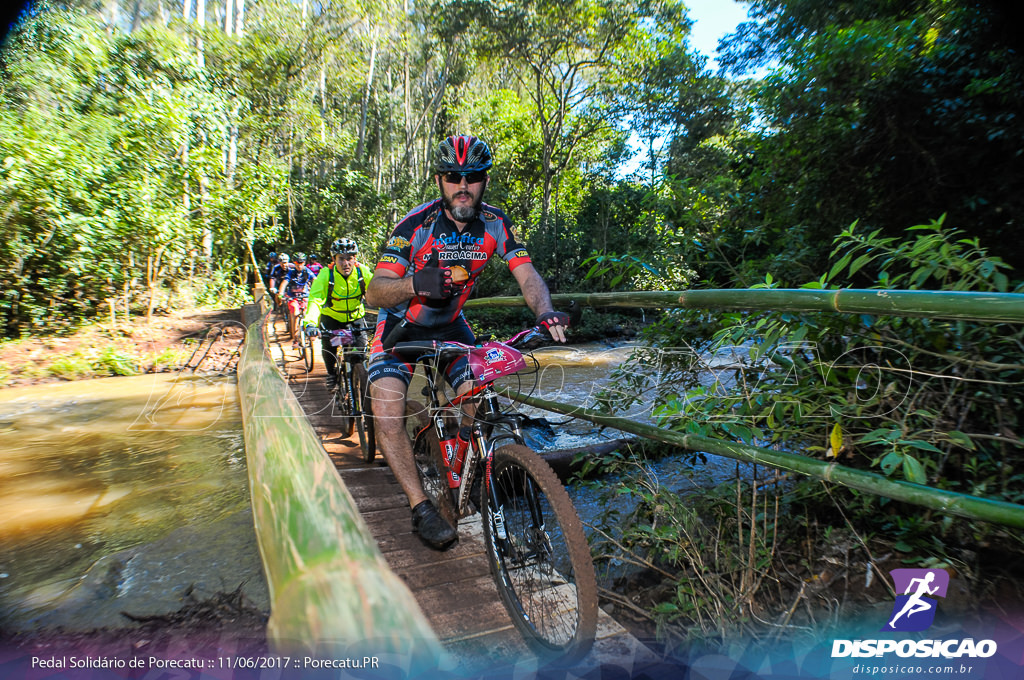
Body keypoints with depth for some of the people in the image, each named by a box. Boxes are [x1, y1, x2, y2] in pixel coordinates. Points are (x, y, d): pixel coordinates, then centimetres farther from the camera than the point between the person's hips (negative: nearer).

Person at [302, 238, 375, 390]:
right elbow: (315, 299, -34)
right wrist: (310, 323, -51)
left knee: (361, 347, -13)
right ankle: (332, 373, 19)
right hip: (332, 316, 0)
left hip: (355, 316, 0)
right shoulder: (326, 274, -25)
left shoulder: (363, 271, -21)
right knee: (328, 344, -12)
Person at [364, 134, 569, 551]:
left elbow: (527, 275, -18)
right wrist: (414, 284, -51)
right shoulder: (416, 225, -23)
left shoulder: (493, 224, -12)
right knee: (386, 411, -22)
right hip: (403, 327, -2)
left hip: (451, 325, 3)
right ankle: (420, 507, -7)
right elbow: (375, 293, -28)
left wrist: (545, 312, -40)